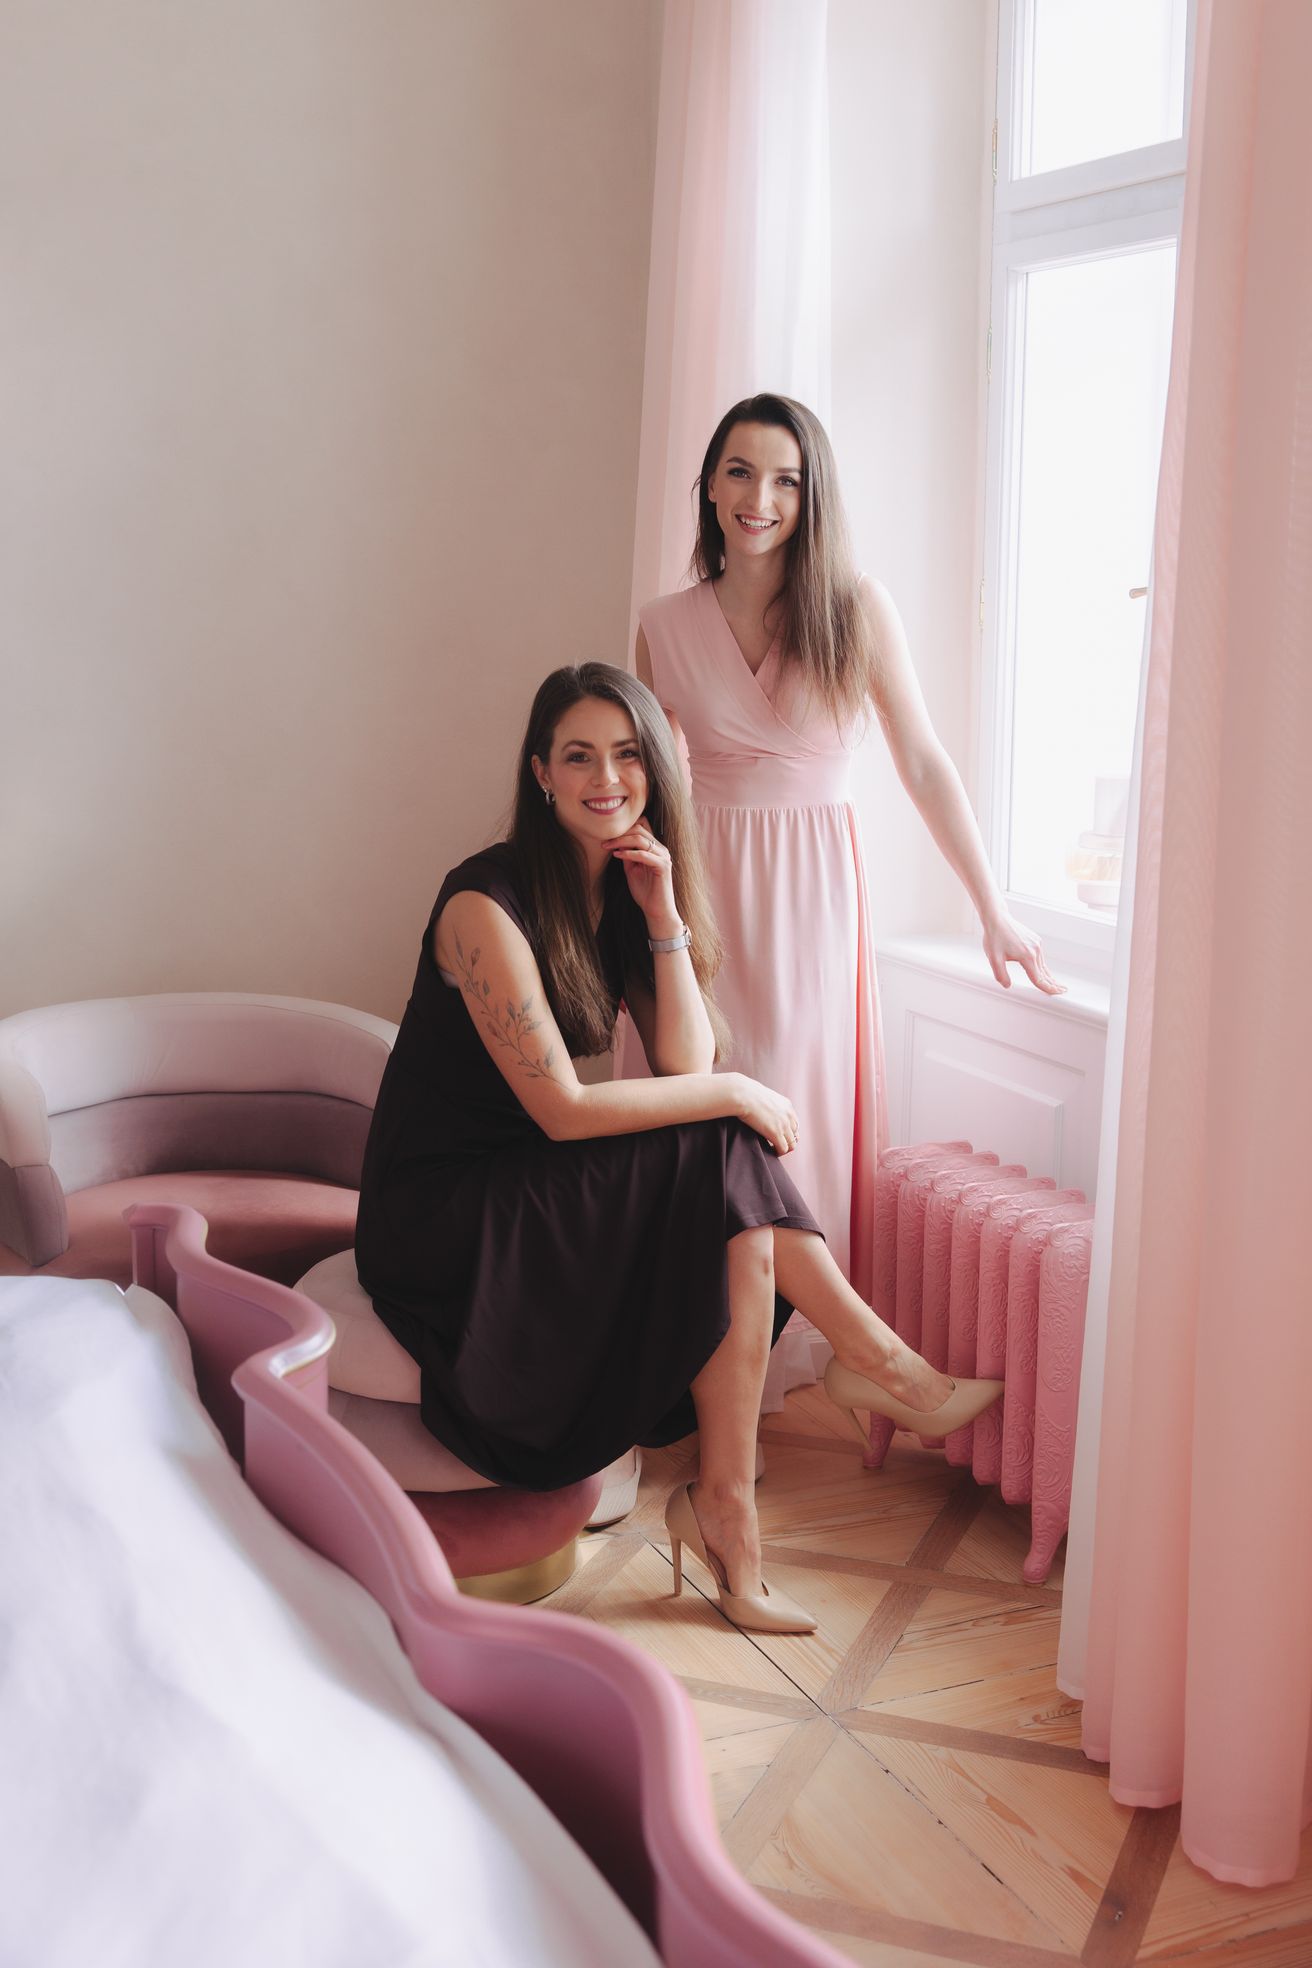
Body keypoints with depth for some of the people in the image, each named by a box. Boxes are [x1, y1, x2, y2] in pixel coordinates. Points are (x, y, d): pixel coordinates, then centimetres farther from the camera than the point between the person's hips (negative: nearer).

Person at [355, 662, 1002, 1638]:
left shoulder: (629, 885, 5)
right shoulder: (488, 904, -18)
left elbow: (684, 1066, -3)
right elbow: (562, 1110, -21)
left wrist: (664, 912, -12)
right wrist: (737, 1094, -15)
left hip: (537, 1192, 7)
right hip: (440, 1217, -7)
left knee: (736, 1220, -19)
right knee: (727, 1162, -22)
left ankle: (727, 1503, -16)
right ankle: (880, 1360, -9)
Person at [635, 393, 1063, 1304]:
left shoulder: (856, 609, -2)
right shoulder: (665, 625, 4)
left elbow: (924, 765, -1)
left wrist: (994, 912, -1)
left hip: (811, 893, -2)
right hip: (697, 892, 2)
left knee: (800, 1123, 0)